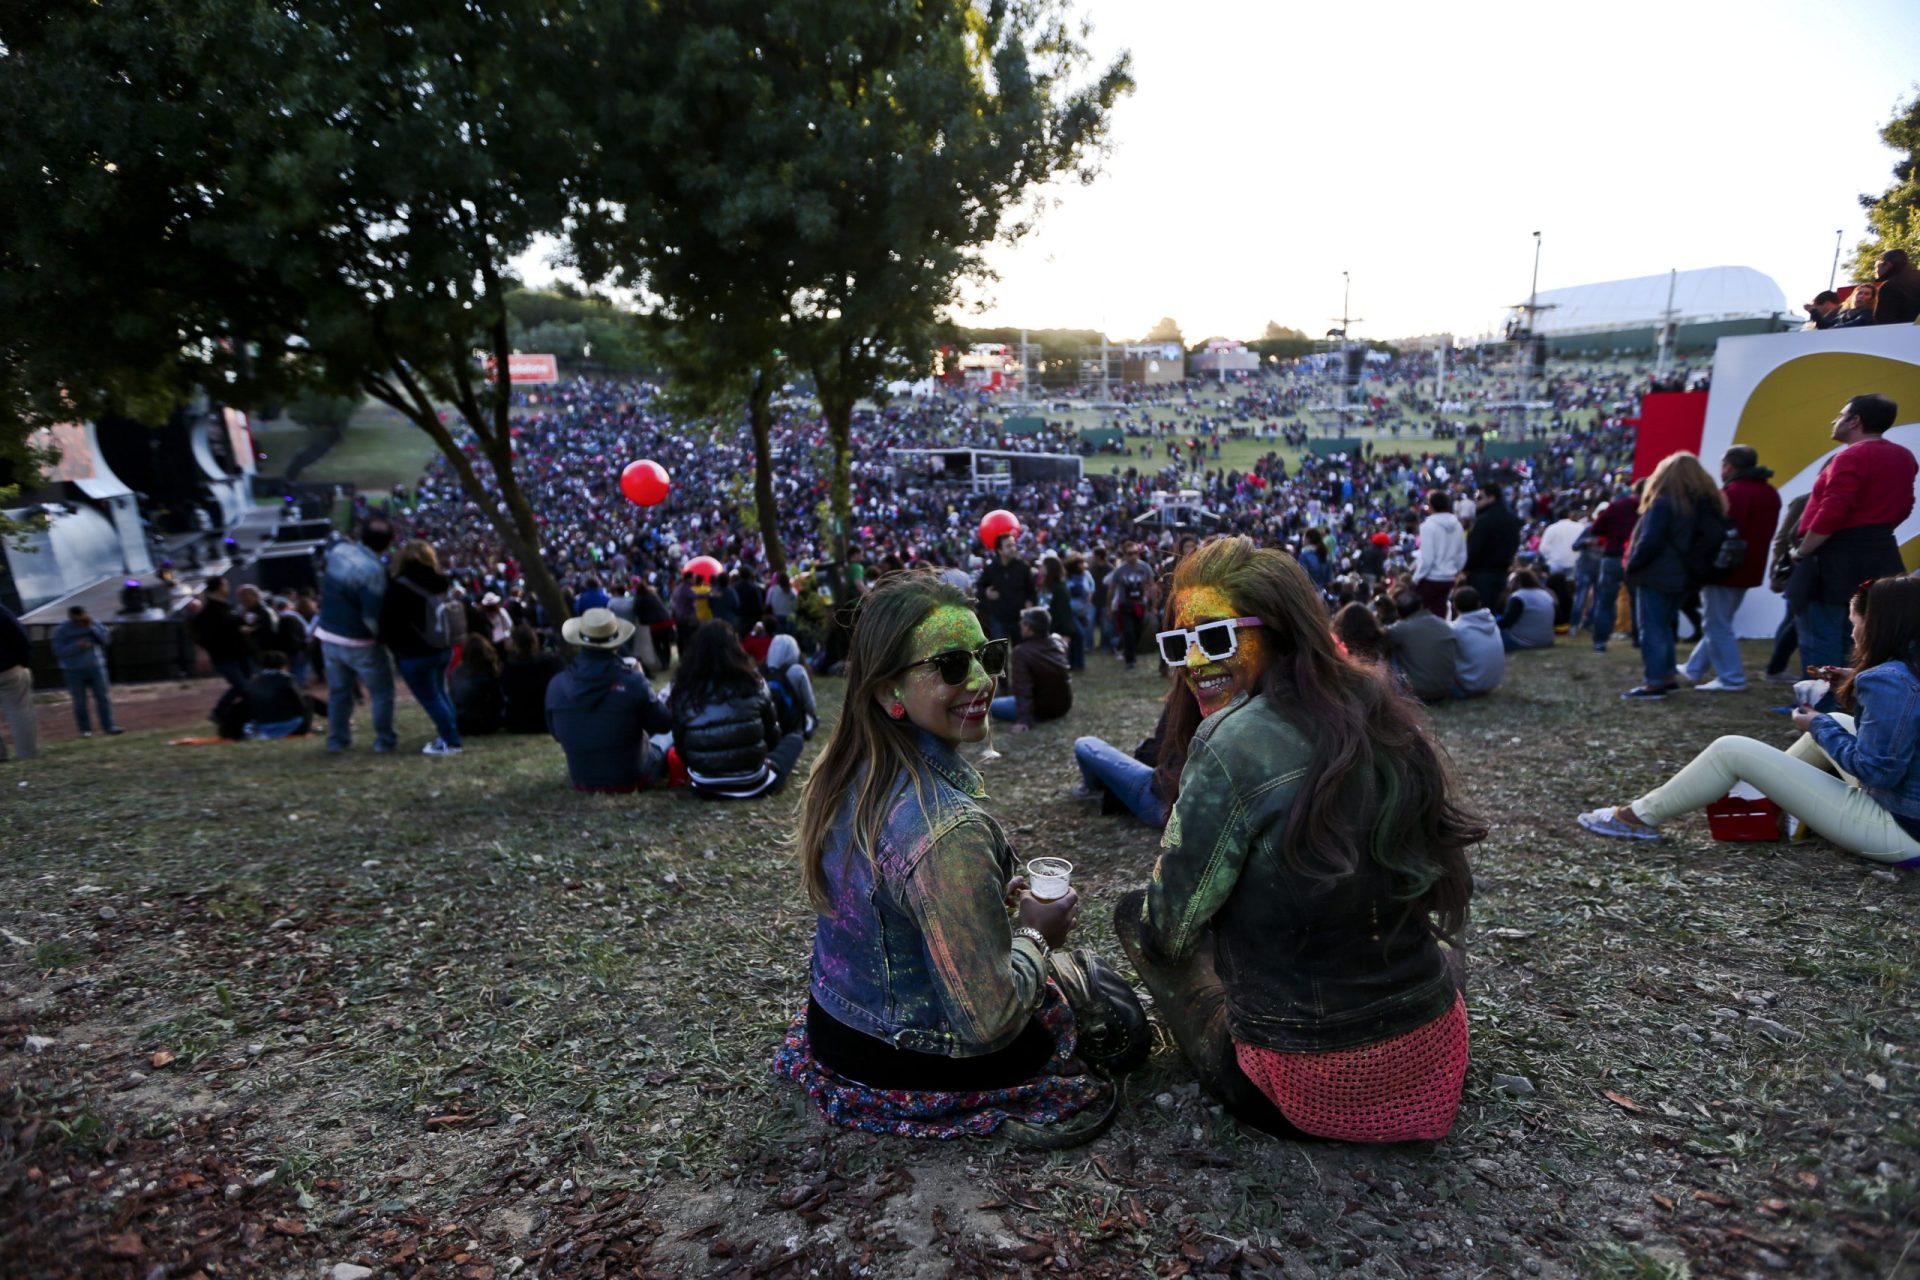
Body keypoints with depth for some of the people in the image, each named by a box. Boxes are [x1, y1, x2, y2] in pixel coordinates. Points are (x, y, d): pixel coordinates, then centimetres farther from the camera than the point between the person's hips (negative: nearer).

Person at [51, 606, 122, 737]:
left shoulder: (94, 624, 3)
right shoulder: (61, 630, -4)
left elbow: (106, 640, -7)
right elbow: (58, 651, -9)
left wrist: (91, 627, -16)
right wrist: (77, 646, -23)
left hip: (96, 667, 2)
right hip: (74, 671, -2)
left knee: (103, 698, -1)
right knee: (80, 702, 1)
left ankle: (108, 726, 0)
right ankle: (85, 729, 8)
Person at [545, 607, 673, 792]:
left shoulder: (556, 685, -15)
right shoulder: (633, 682, -25)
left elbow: (557, 734, 1)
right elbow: (663, 726, -11)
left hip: (581, 783, 3)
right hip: (631, 780, -3)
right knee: (662, 750, 30)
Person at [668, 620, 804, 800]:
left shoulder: (683, 691, -12)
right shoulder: (751, 683, -13)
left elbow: (681, 748, -2)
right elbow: (772, 736, 1)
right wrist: (762, 756, 23)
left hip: (705, 786, -1)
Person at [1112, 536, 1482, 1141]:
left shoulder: (1232, 741, -23)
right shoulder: (1379, 714, -1)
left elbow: (1169, 926, -15)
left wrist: (1148, 914, 7)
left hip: (1315, 1091, -7)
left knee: (1135, 914, 10)